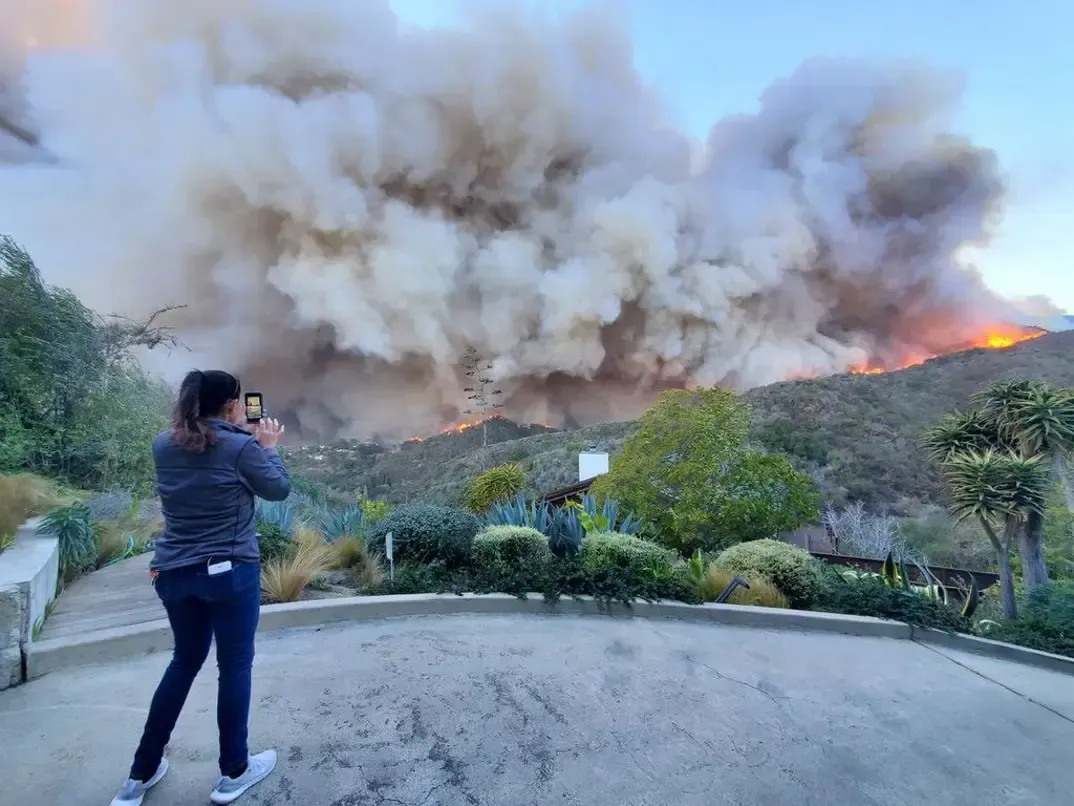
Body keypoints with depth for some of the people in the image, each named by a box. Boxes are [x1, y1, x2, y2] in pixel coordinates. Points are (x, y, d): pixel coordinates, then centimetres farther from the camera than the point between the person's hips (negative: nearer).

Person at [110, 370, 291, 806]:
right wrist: (268, 447, 10)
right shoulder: (241, 447, -14)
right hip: (230, 572, -5)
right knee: (235, 666, 10)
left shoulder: (163, 446, 2)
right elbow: (278, 489, -1)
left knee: (186, 660, 23)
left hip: (174, 573, 6)